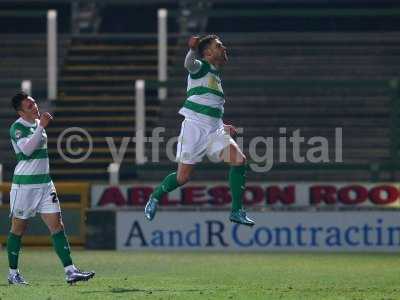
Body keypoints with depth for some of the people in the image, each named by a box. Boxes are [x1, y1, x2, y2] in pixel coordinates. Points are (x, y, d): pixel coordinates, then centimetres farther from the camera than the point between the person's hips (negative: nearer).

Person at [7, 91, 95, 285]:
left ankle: (70, 271, -9)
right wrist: (41, 126, -29)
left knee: (57, 226, -3)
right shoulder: (17, 128, -11)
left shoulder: (38, 123, 12)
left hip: (44, 182, 7)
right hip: (24, 184, -7)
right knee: (18, 229, 4)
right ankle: (13, 273, 16)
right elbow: (26, 148, -27)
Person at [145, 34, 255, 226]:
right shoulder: (201, 67, -2)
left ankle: (237, 211, -9)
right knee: (183, 177, -4)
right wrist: (193, 50, -50)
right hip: (194, 126, -7)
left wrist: (223, 127, 26)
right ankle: (155, 198, 24)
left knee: (239, 160, -14)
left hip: (214, 130, 7)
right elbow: (189, 64, -29)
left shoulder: (216, 76, 22)